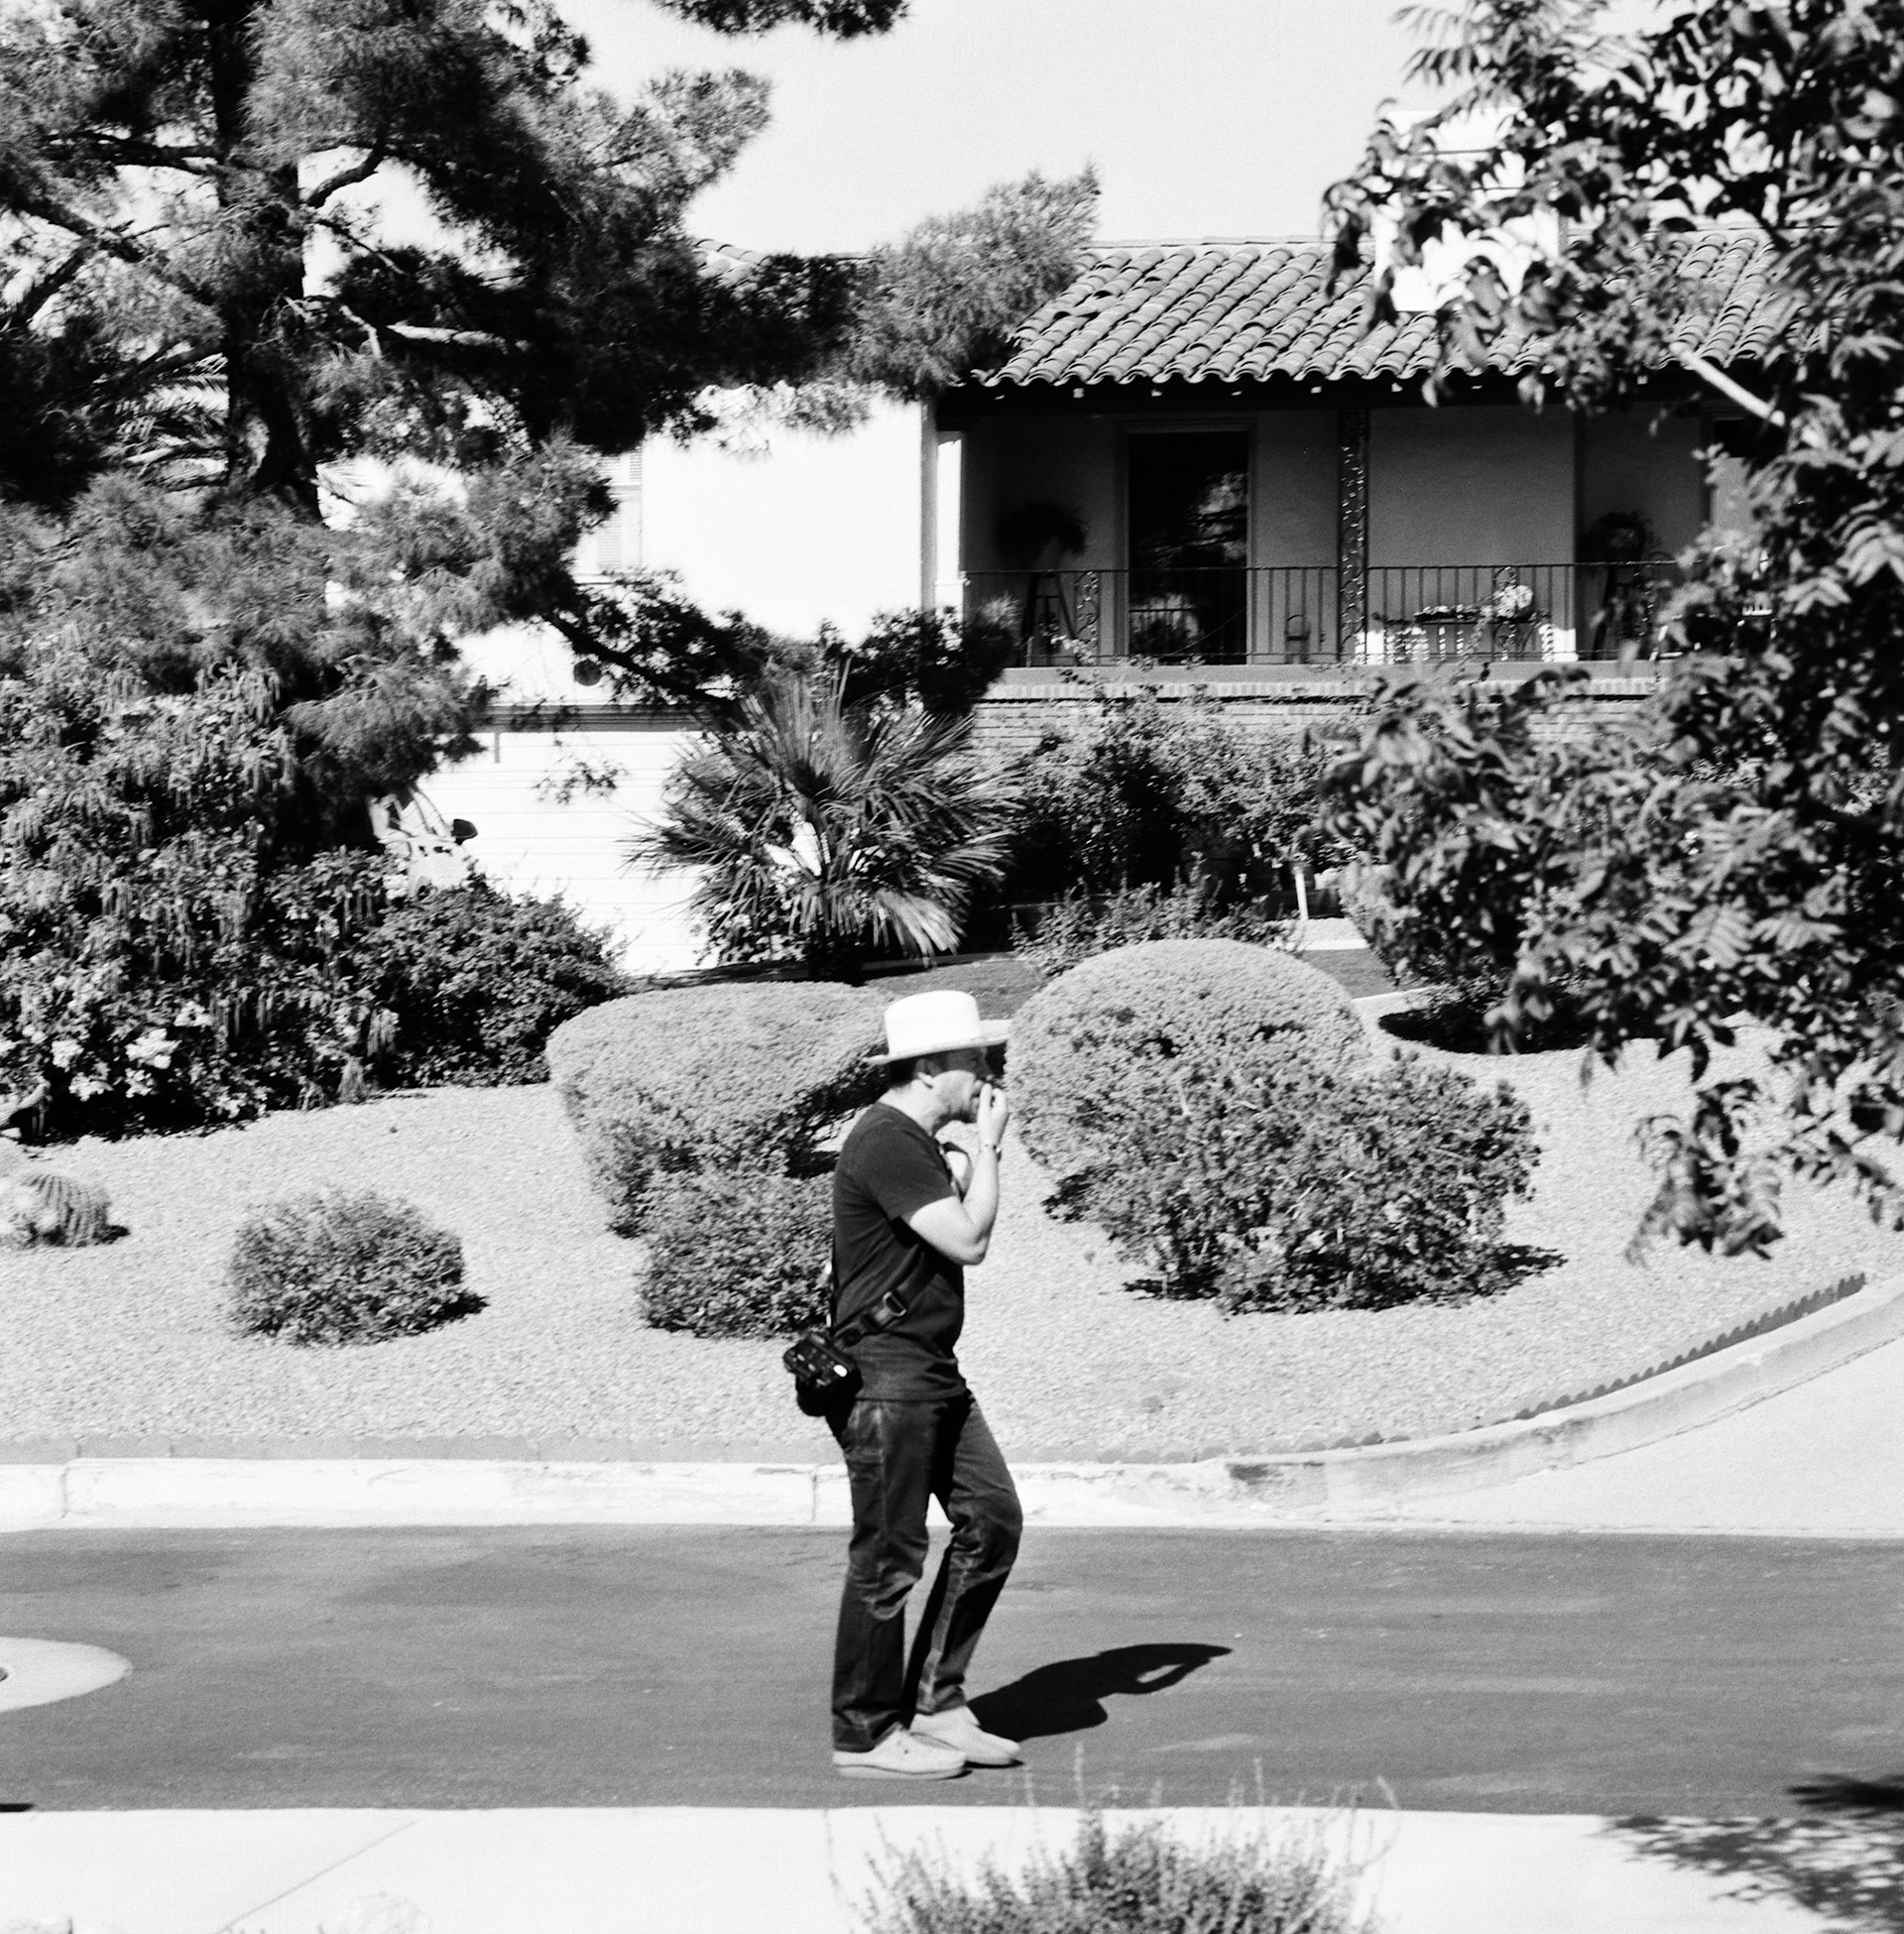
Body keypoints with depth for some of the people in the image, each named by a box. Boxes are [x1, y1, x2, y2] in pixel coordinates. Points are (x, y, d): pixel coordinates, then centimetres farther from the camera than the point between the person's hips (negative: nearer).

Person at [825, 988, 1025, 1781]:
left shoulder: (917, 1143, 16)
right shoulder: (885, 1144, -17)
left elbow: (954, 1238, 18)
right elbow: (969, 1241, -21)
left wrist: (983, 1151, 10)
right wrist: (987, 1146, -10)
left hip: (932, 1372, 10)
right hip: (883, 1373, -10)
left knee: (992, 1517, 8)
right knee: (889, 1555, -3)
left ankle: (935, 1704, 16)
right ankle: (866, 1735, 7)